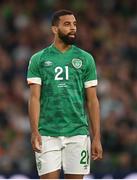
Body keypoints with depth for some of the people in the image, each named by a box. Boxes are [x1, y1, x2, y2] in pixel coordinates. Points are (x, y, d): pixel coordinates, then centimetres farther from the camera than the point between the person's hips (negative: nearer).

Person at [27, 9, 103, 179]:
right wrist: (34, 131, -16)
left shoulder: (85, 59, 8)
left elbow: (92, 101, 7)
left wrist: (96, 138, 1)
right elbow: (35, 98, -2)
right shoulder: (38, 59, 5)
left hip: (77, 133, 1)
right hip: (47, 134, -1)